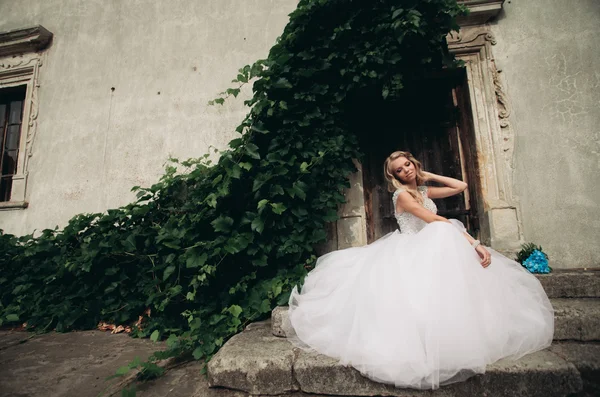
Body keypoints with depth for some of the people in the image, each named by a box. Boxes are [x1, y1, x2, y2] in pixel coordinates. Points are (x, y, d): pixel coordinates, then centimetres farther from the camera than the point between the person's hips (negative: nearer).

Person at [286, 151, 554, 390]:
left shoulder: (424, 190, 13)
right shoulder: (402, 194, -12)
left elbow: (461, 187, 14)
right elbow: (437, 222, -21)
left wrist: (429, 175, 11)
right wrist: (474, 243, -23)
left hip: (430, 248, 9)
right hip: (409, 252, -9)